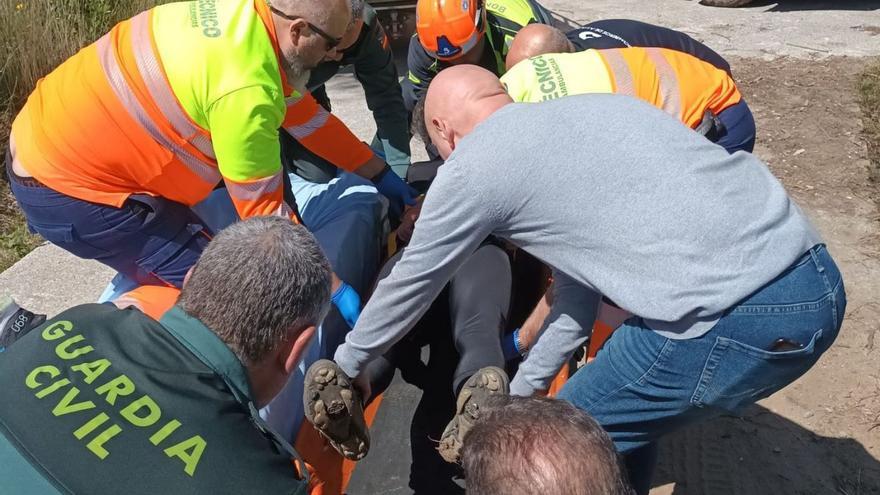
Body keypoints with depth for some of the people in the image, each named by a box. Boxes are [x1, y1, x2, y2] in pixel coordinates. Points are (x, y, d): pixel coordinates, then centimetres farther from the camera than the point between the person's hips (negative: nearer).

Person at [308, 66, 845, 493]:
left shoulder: (471, 166, 1)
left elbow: (410, 283, 15)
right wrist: (523, 389, 38)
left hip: (740, 318, -8)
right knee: (624, 413, 27)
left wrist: (349, 362, 34)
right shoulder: (583, 106, 23)